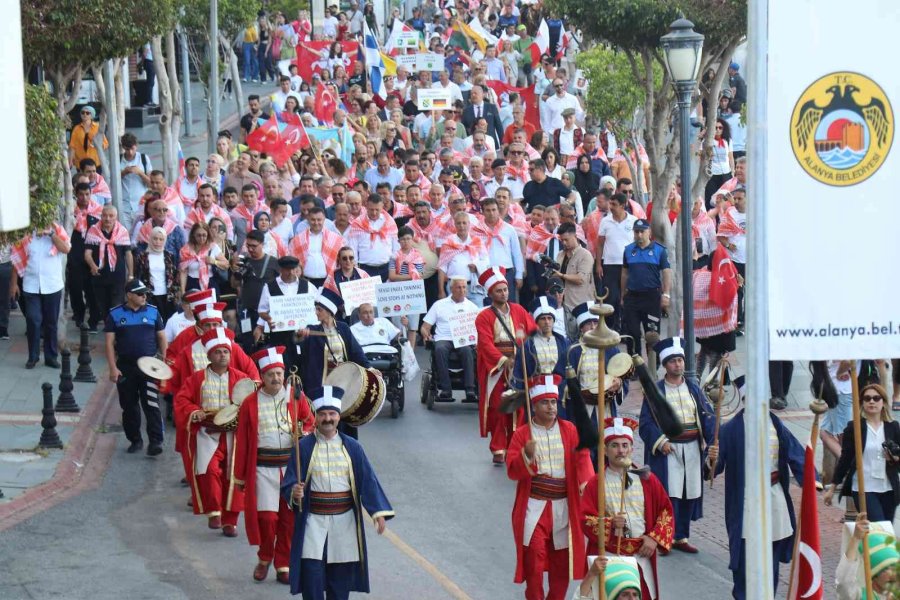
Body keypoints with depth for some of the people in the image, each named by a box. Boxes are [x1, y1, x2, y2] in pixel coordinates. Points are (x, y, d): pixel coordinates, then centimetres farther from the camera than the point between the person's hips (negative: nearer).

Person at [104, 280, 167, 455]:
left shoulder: (153, 312, 4)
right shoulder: (115, 314, 1)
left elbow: (162, 338, 9)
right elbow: (109, 342, 1)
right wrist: (113, 368, -7)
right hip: (125, 367, 1)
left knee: (152, 405, -9)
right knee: (129, 406, 9)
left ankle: (155, 441, -10)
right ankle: (135, 440, 22)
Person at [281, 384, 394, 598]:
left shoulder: (352, 447, 2)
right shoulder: (304, 447, -3)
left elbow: (367, 480, 0)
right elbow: (289, 482, -6)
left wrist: (378, 511, -11)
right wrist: (294, 492, -30)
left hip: (344, 521, 2)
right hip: (313, 520, -2)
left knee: (341, 573, 7)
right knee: (311, 571, -8)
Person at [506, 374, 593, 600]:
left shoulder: (569, 430, 5)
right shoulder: (522, 434, -1)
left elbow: (582, 456, -7)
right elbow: (513, 471, -6)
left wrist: (586, 480, -26)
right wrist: (527, 455, -26)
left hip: (563, 506, 2)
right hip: (534, 506, -2)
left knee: (562, 560, 8)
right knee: (534, 557, -8)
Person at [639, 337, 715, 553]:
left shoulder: (693, 389, 10)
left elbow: (708, 415, 7)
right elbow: (646, 422, -3)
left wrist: (712, 438, -9)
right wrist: (660, 441, -16)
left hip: (692, 448, 4)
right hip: (667, 450, -4)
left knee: (690, 493, 6)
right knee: (668, 494, -10)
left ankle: (681, 537, 16)